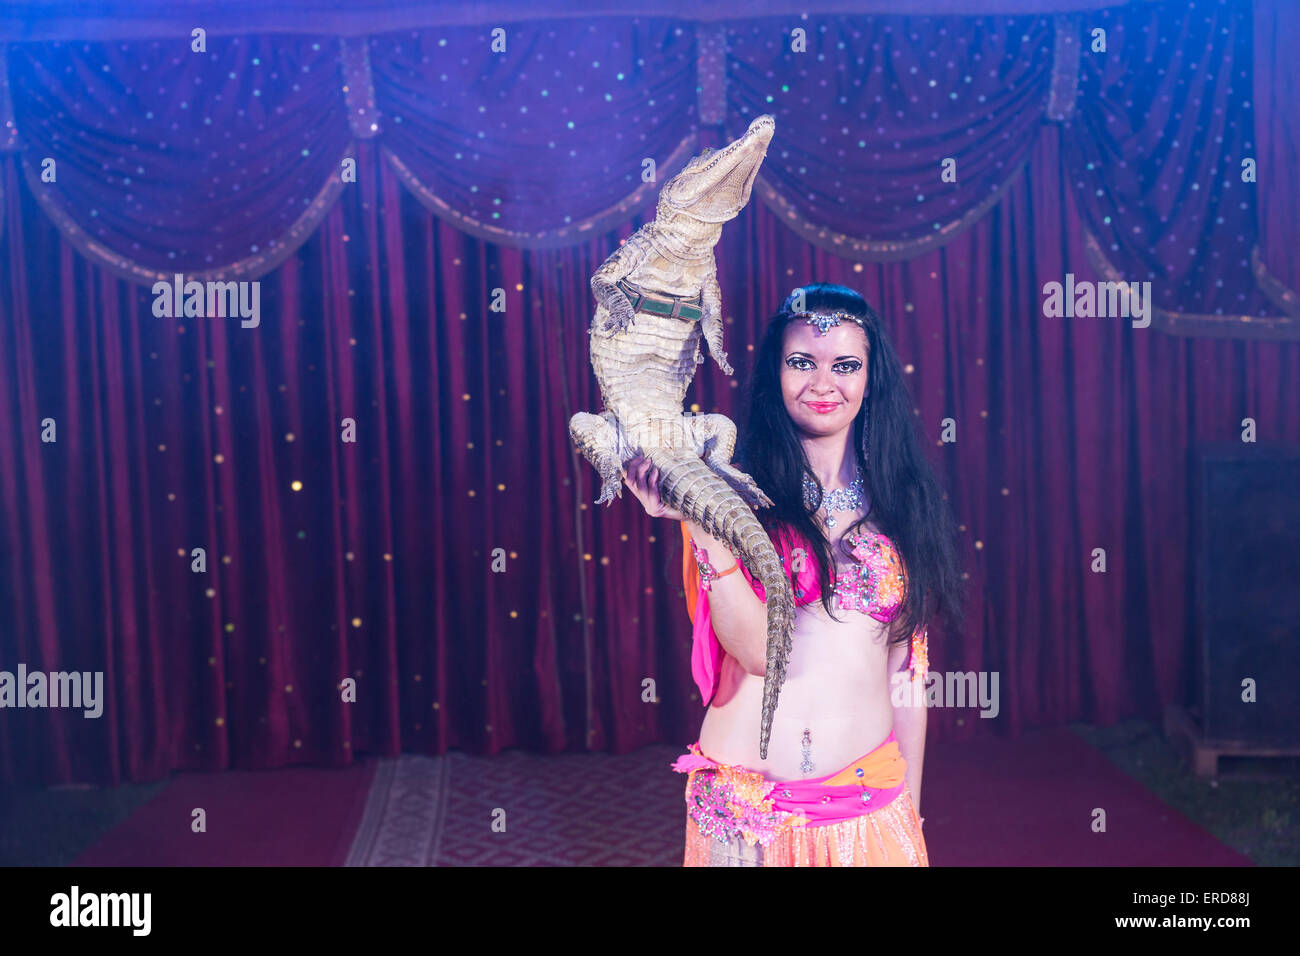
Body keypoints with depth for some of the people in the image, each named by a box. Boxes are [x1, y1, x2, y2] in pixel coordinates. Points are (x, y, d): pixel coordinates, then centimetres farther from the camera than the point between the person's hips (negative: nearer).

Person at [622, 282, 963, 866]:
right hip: (744, 801, -2)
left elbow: (906, 671, 6)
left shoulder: (900, 503, 4)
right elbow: (756, 647, -15)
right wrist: (702, 522, -24)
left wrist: (911, 813, 9)